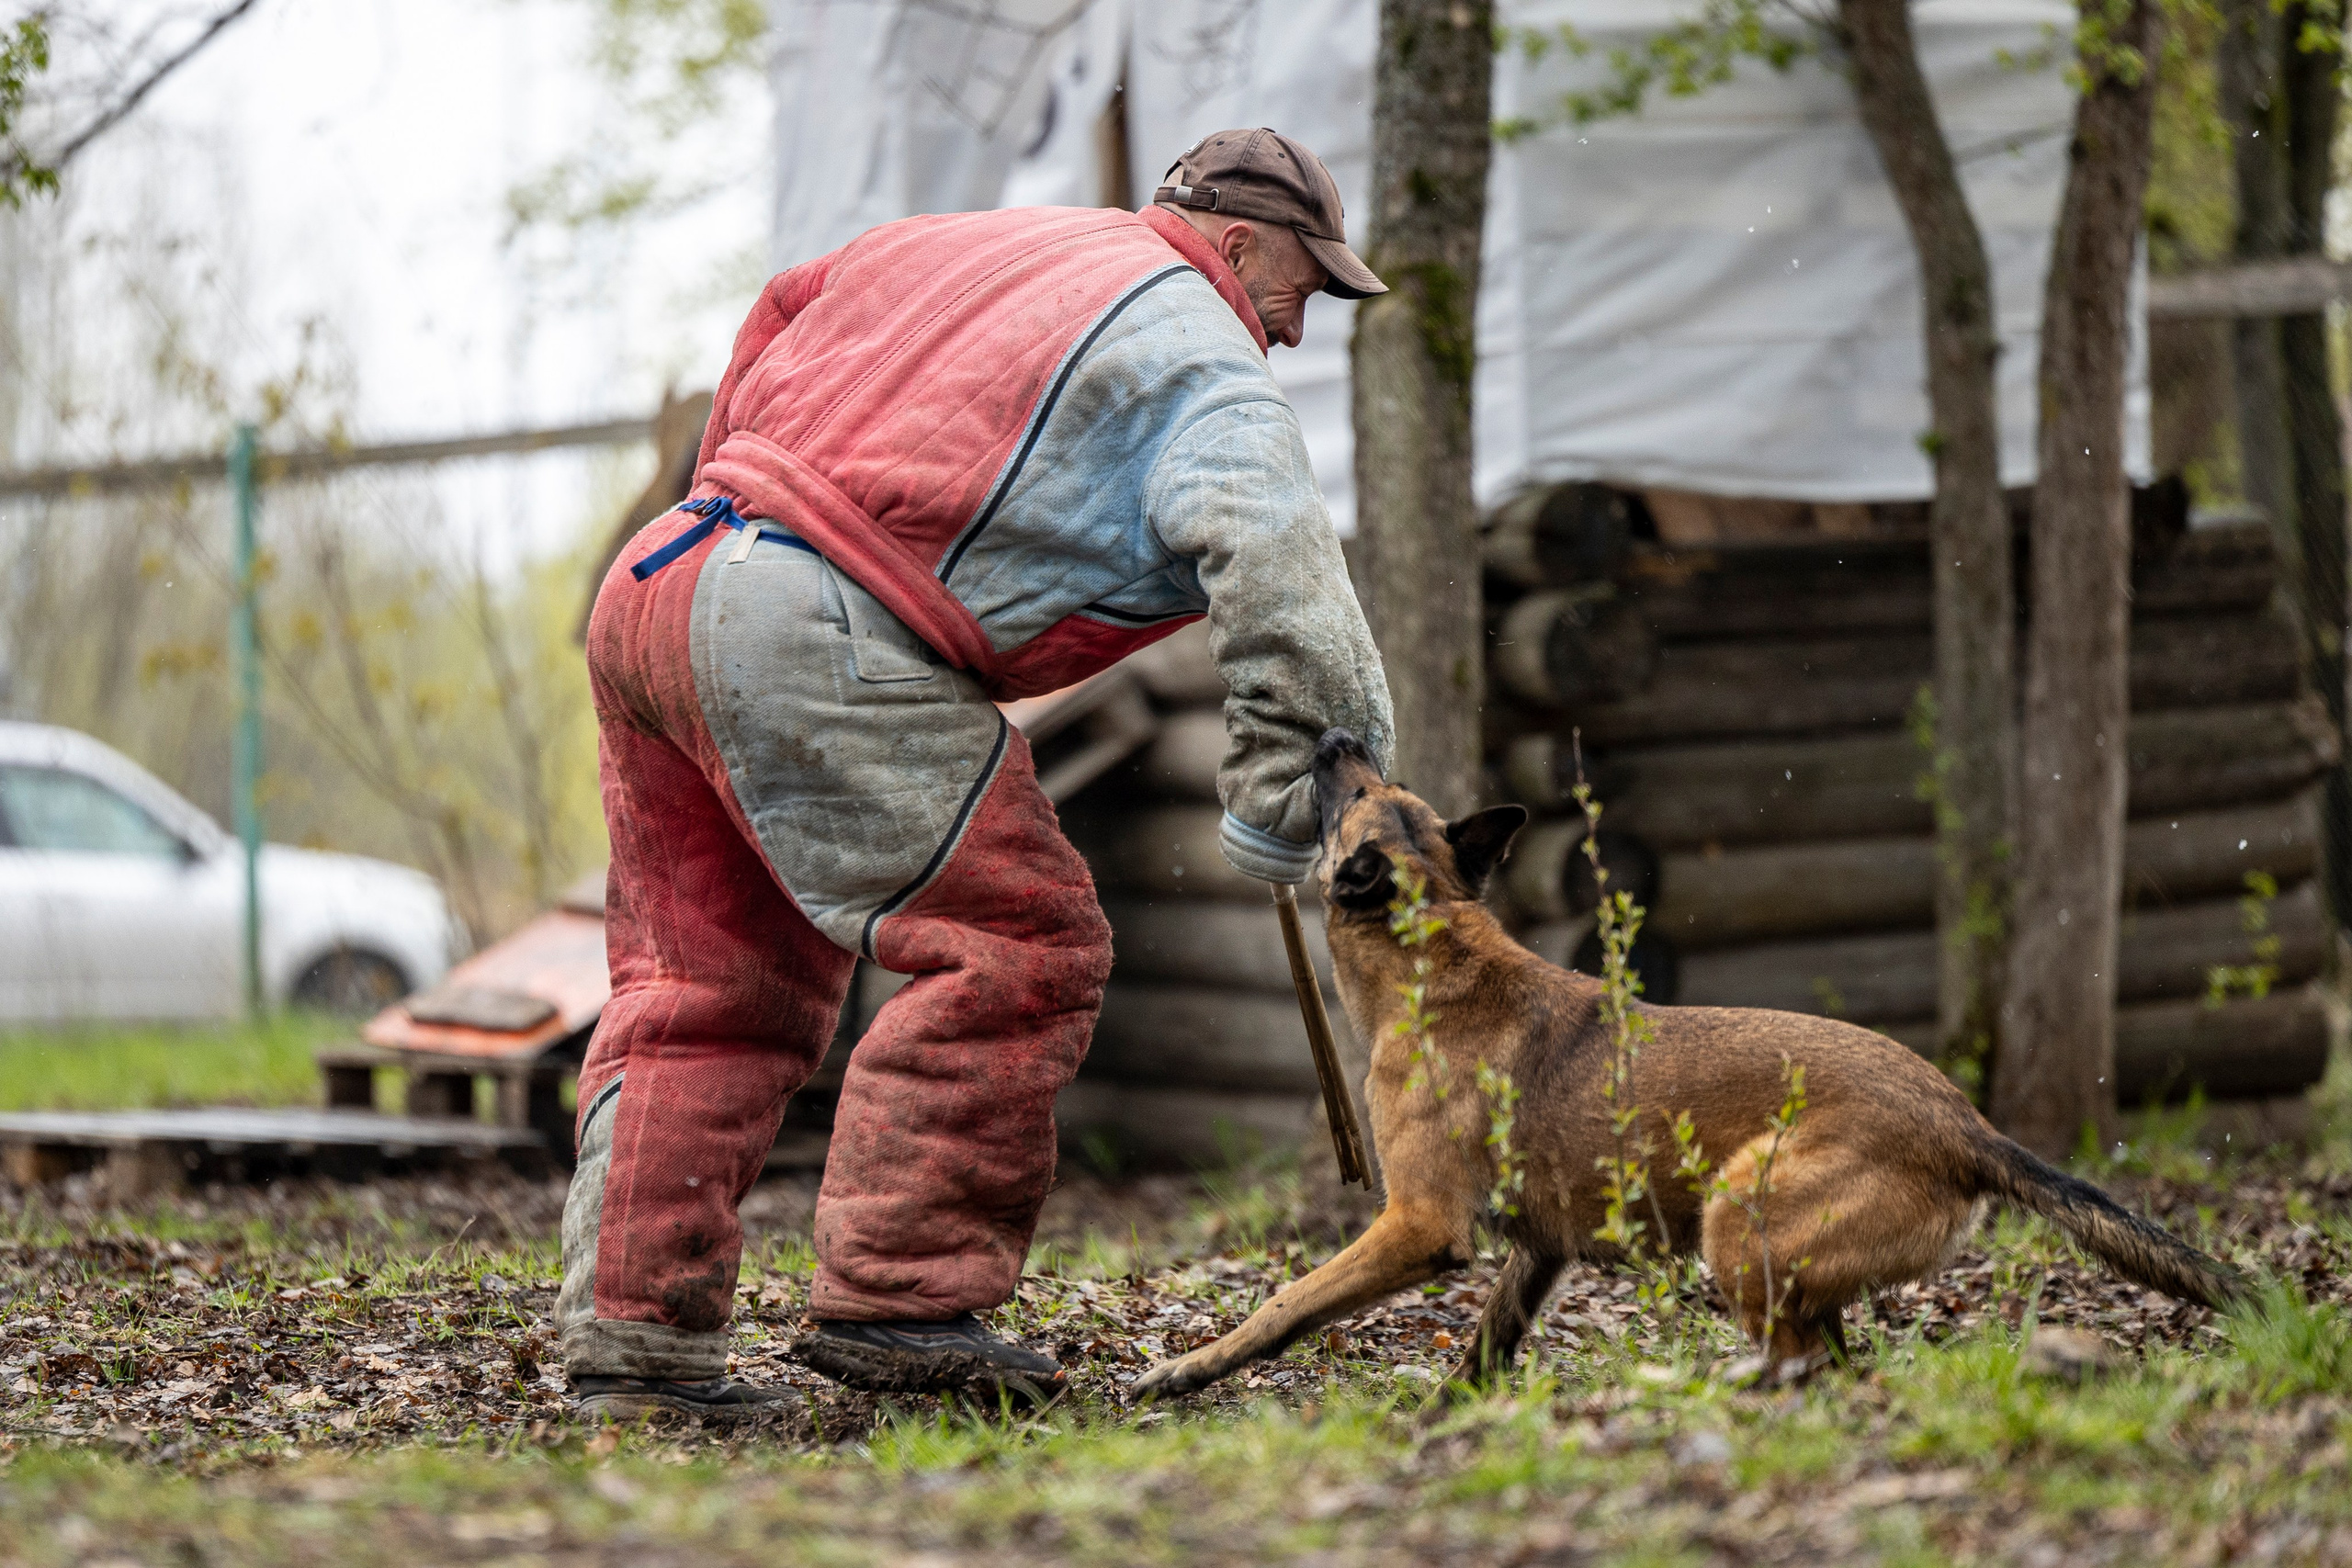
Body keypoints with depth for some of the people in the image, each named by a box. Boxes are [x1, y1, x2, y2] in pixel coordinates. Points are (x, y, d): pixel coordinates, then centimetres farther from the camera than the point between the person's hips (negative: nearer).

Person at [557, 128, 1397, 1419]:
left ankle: (633, 1331, 14)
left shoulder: (956, 245, 28)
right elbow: (1277, 568, -11)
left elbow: (770, 332, 35)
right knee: (1017, 949, -2)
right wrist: (1288, 794, -10)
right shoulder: (1197, 356, 2)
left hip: (652, 583, 9)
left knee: (712, 977, 16)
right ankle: (895, 1297, -4)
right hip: (814, 635, -9)